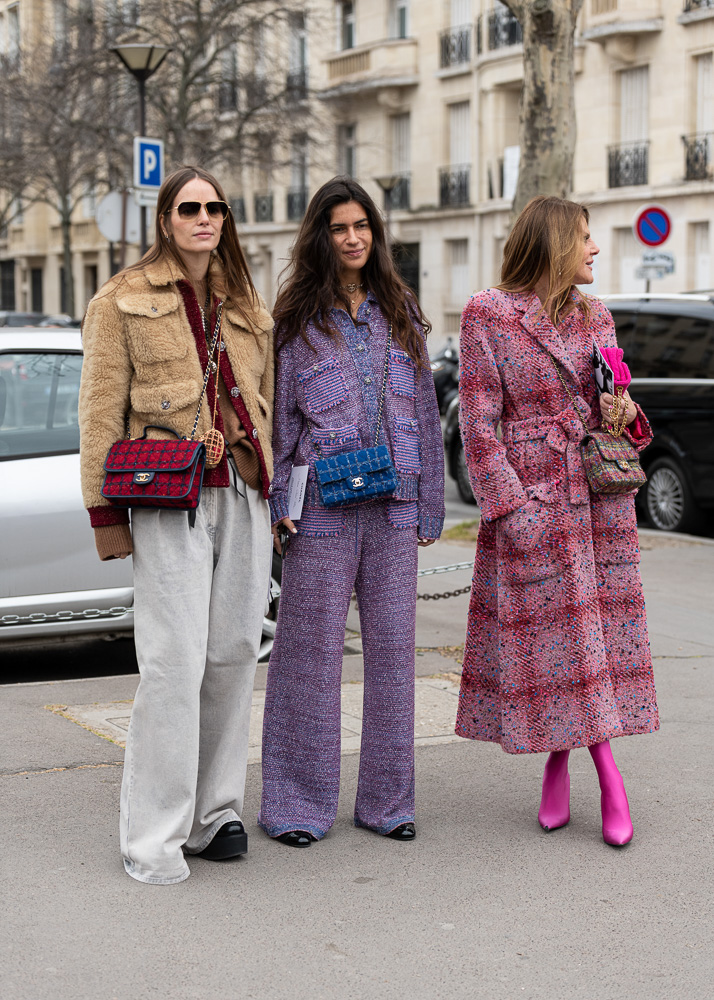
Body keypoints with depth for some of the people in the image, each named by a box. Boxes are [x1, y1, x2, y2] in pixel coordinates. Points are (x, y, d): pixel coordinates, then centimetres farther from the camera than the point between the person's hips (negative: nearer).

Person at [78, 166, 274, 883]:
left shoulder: (247, 308, 19)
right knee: (174, 662, -10)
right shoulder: (123, 301, 3)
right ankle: (154, 836, -2)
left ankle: (214, 813, 17)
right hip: (170, 501, -5)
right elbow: (101, 411, -1)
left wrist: (278, 496, 14)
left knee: (233, 655, 5)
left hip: (244, 498, 5)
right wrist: (104, 512, -6)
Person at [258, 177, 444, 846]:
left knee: (391, 647, 6)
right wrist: (275, 502, -6)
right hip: (322, 508, -3)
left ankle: (386, 799, 16)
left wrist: (430, 506, 10)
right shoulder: (295, 318, 4)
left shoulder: (400, 313, 14)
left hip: (394, 505, 3)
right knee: (311, 649, -2)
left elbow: (424, 412, 14)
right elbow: (277, 415, 2)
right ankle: (297, 804, 8)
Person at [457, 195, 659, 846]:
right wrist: (508, 505, -13)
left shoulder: (595, 316, 12)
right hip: (530, 498, -4)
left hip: (601, 493, 4)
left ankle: (562, 762, 11)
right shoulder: (487, 316, -3)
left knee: (592, 630, 2)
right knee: (546, 630, -1)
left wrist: (626, 416, -4)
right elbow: (479, 421, -6)